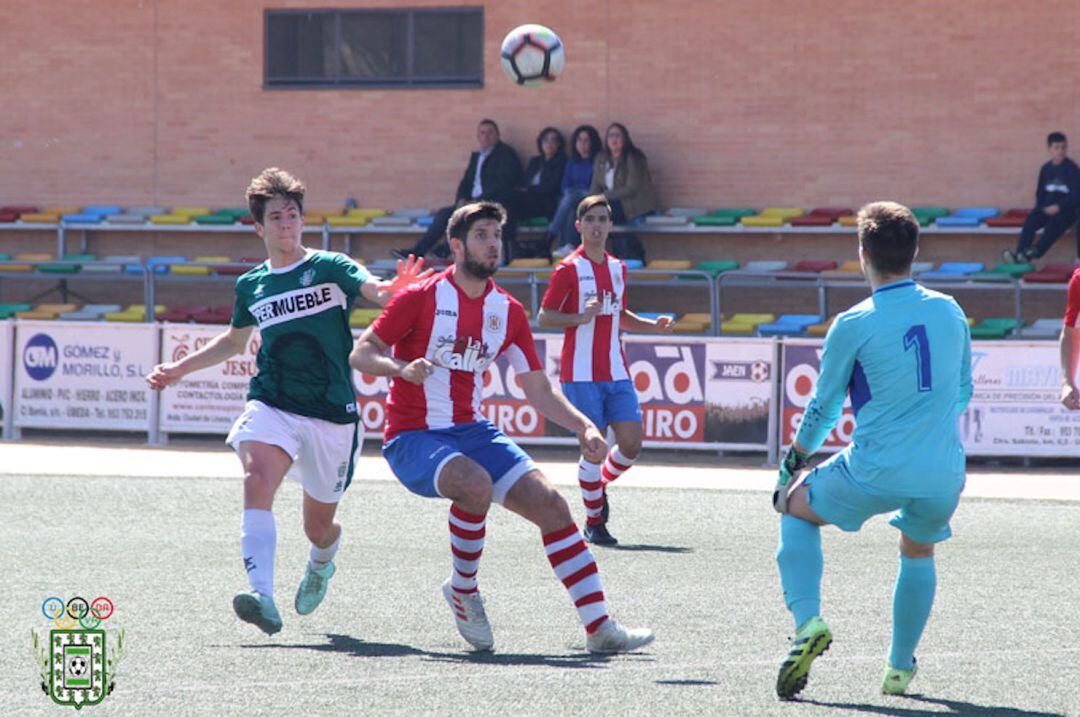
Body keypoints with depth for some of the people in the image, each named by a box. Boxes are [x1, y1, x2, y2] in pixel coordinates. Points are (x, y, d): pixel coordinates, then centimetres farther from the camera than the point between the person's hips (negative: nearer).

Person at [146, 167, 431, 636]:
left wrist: (400, 286, -43)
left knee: (319, 528, 10)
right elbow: (235, 341, 31)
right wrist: (180, 369, 26)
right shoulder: (251, 285, 12)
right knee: (257, 480, -30)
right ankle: (263, 597, -43)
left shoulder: (329, 267, -1)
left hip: (331, 414, -2)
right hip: (271, 405, 2)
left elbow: (376, 291, -21)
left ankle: (320, 565, 51)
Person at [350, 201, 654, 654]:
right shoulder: (421, 298, -8)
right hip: (413, 438, -6)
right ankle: (463, 590, -10)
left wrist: (584, 428, -5)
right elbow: (360, 354, -7)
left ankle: (600, 629, -5)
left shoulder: (508, 311, 7)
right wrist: (402, 369, -28)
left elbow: (538, 389, 10)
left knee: (550, 505, -9)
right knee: (476, 485, -36)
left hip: (472, 432, 6)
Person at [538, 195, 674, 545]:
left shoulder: (618, 269, 14)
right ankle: (594, 522, 8)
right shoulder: (569, 269, -5)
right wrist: (583, 317, -22)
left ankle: (600, 485, 27)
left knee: (631, 443, -2)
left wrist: (653, 325, 11)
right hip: (581, 375, -6)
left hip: (616, 374, 6)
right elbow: (545, 318, -7)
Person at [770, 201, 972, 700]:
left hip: (876, 471, -4)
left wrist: (795, 459, 20)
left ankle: (807, 620, 2)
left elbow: (824, 408, 3)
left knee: (794, 506, 21)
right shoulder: (949, 311, 5)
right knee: (919, 553, 32)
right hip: (944, 477, 4)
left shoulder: (853, 325, -7)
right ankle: (900, 668, 31)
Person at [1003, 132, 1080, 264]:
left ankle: (1035, 252, -48)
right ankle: (1019, 254, -36)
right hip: (1047, 208, 5)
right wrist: (1043, 207, -3)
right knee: (1030, 221, -23)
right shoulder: (1046, 169, 10)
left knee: (1054, 222, -36)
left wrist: (1058, 207, -20)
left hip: (1068, 208, -5)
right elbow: (1040, 193, 17)